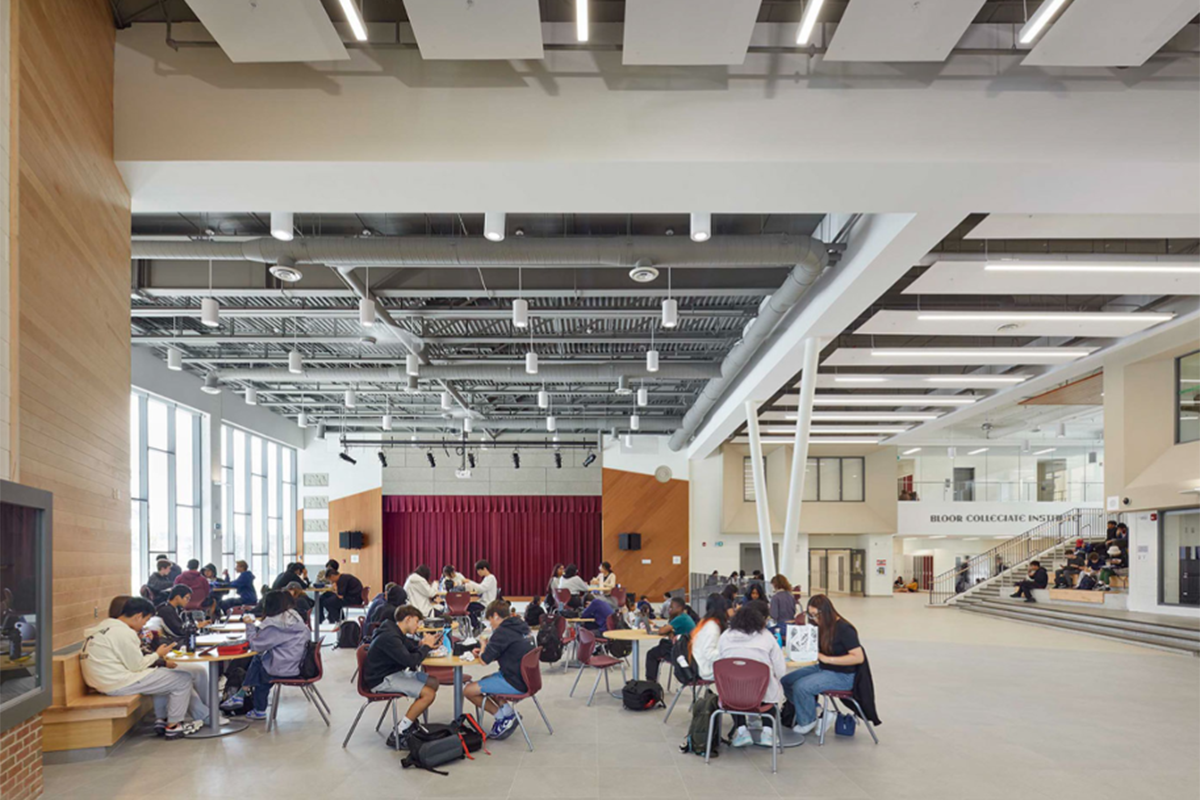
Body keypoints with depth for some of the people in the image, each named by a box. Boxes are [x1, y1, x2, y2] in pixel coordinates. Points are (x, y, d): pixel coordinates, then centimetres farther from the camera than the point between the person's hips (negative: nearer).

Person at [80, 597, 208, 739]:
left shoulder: (105, 626, 12)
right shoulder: (124, 633, -19)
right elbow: (136, 666, -16)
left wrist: (161, 660, 11)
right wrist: (157, 654, 1)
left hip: (103, 680, 11)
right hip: (117, 684, -11)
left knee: (162, 674, 26)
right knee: (183, 679, -4)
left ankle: (161, 719, 22)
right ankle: (173, 726, 10)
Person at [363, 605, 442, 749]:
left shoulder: (397, 633, 8)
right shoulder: (389, 637, -24)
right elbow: (411, 661, -29)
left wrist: (422, 643, -4)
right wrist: (426, 646, -13)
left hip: (394, 673, 10)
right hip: (382, 680, -10)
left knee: (433, 683, 5)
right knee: (428, 693, -18)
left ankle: (410, 721, 11)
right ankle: (401, 733, -9)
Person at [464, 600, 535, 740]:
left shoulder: (502, 632, -18)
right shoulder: (519, 627, 10)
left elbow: (484, 660, -15)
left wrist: (483, 647, 6)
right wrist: (483, 652, 10)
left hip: (516, 683, -10)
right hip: (524, 678, 10)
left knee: (468, 690, -3)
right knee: (484, 680, 28)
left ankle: (504, 717, 5)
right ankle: (508, 713, 15)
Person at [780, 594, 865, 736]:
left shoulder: (844, 629, -18)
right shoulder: (821, 627, 4)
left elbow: (859, 657, -23)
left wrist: (827, 659, -23)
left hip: (842, 675, -8)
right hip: (822, 669, 8)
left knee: (801, 686, -26)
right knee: (786, 681, -8)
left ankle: (807, 722, 1)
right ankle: (817, 713, 2)